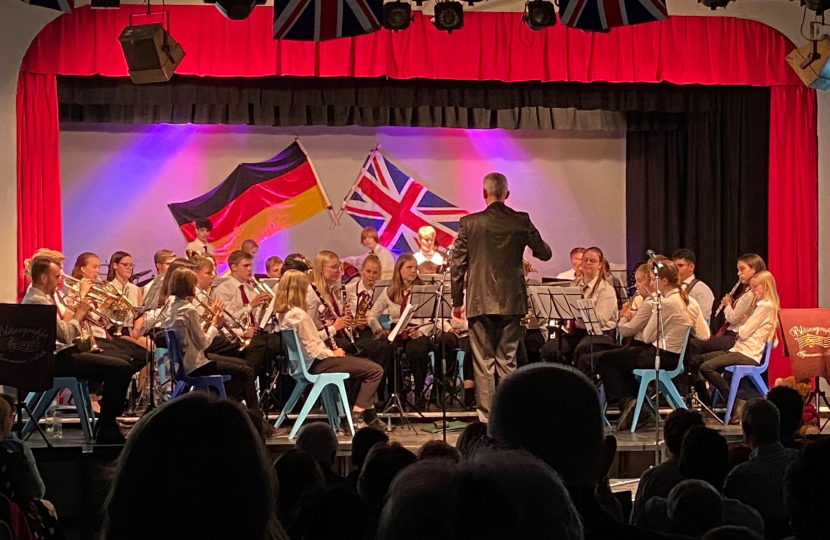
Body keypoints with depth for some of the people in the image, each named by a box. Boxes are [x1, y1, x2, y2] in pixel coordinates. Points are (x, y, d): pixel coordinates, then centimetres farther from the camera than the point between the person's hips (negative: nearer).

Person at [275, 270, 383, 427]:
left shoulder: (283, 312, 6)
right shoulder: (299, 314, -24)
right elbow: (314, 349, -23)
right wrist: (332, 353, -8)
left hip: (304, 362, 11)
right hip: (316, 364, -11)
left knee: (366, 366, 23)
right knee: (375, 370, -10)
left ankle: (369, 414, 22)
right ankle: (359, 412, -5)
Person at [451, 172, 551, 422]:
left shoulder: (469, 223, -4)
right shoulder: (521, 221, -2)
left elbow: (458, 265, -2)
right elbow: (544, 253, 8)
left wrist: (457, 301, 7)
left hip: (480, 303, -2)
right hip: (512, 302, 2)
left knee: (483, 363, 3)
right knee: (508, 362, 9)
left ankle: (486, 418, 1)